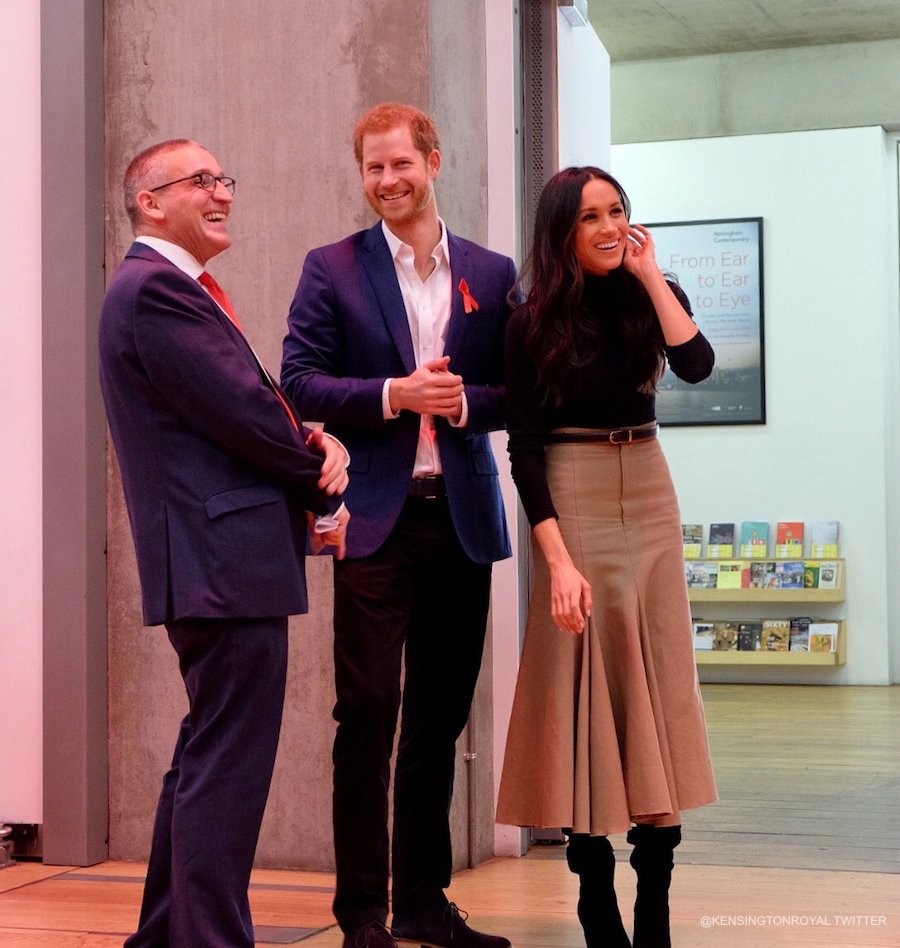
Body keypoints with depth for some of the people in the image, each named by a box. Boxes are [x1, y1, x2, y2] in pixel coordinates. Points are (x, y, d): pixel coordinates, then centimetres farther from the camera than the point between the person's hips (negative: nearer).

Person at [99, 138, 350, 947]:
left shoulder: (170, 289, 20)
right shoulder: (157, 289, -13)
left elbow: (261, 400, 16)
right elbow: (247, 416, -18)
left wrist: (320, 442, -5)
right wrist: (326, 494, -3)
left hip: (215, 566, 11)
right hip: (226, 561, -11)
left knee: (206, 761, 18)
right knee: (227, 769, -7)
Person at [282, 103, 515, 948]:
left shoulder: (492, 274, 11)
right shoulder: (332, 270, 4)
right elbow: (300, 382, -3)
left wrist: (465, 401, -11)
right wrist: (394, 395, -15)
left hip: (463, 518, 3)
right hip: (376, 518, -3)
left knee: (439, 719, 9)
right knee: (367, 711, -5)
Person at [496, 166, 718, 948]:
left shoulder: (653, 297, 6)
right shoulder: (536, 323, -4)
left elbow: (697, 365, -14)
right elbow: (525, 448, -8)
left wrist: (649, 274, -8)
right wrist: (559, 560, -16)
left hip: (649, 495, 4)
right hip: (573, 501, -3)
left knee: (658, 680, 3)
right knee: (586, 681, -1)